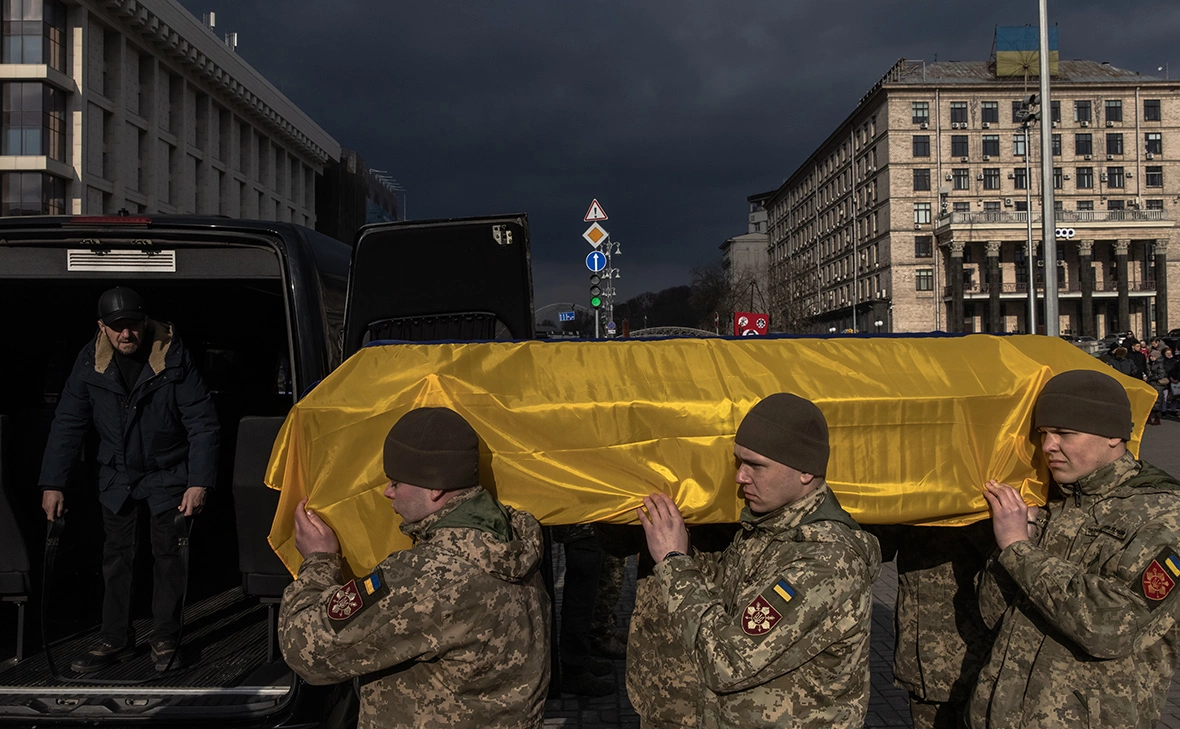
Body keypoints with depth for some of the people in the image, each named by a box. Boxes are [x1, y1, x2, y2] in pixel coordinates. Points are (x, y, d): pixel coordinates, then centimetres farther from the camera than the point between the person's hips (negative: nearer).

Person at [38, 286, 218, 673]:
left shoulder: (173, 357, -19)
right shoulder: (90, 361, -10)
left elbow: (202, 422, -17)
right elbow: (67, 423, -2)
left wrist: (199, 482, -22)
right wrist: (53, 483, -5)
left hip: (167, 472, -3)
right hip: (117, 475, 3)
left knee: (167, 553, 1)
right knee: (116, 555, 9)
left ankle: (165, 640, 15)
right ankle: (115, 639, 21)